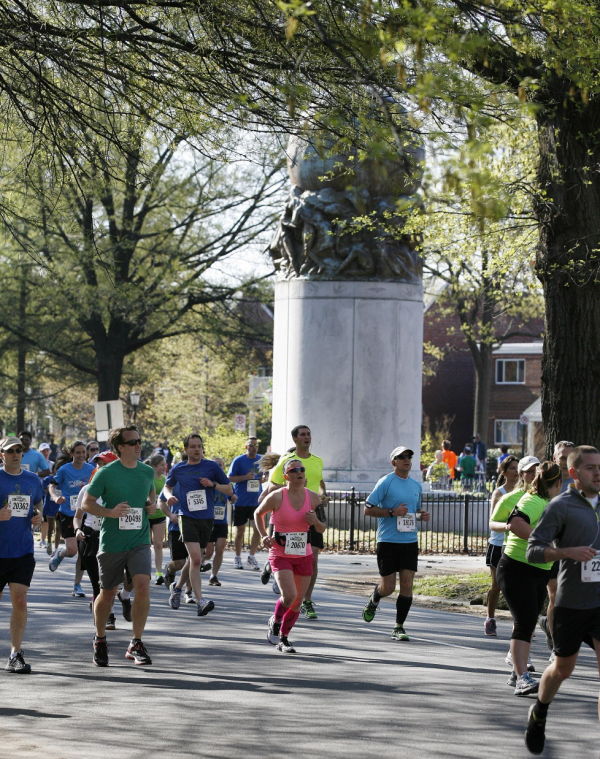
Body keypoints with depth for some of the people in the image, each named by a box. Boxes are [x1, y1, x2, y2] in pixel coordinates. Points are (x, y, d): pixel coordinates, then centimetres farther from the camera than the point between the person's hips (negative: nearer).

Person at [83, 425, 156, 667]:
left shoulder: (147, 471, 5)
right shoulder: (106, 473, -8)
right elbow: (87, 503, -5)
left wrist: (152, 505, 4)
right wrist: (111, 512, -21)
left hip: (139, 540, 2)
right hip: (111, 543, -2)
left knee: (143, 586, -17)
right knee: (108, 593, 10)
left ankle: (136, 644, -7)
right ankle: (100, 640, 33)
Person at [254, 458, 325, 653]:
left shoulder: (313, 498, -1)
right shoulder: (276, 497, -11)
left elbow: (321, 529, 10)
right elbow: (258, 514, 8)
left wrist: (315, 522, -12)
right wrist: (263, 536, -4)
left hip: (304, 555, 4)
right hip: (280, 554, -4)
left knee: (297, 602, 7)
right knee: (289, 596, -20)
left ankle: (283, 638, 26)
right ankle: (274, 622, 11)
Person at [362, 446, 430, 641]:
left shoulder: (416, 485, 14)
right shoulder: (386, 482, -6)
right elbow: (368, 509, -7)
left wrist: (421, 516, 4)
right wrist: (392, 512, -18)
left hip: (410, 541, 5)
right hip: (388, 541, -5)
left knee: (407, 585, -4)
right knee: (388, 587, -1)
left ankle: (399, 627, 4)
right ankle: (373, 601, 34)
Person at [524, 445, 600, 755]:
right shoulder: (561, 506, -9)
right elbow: (533, 549, -13)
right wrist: (569, 552, -27)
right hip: (571, 603, -3)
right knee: (563, 668, 13)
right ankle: (538, 715, 42)